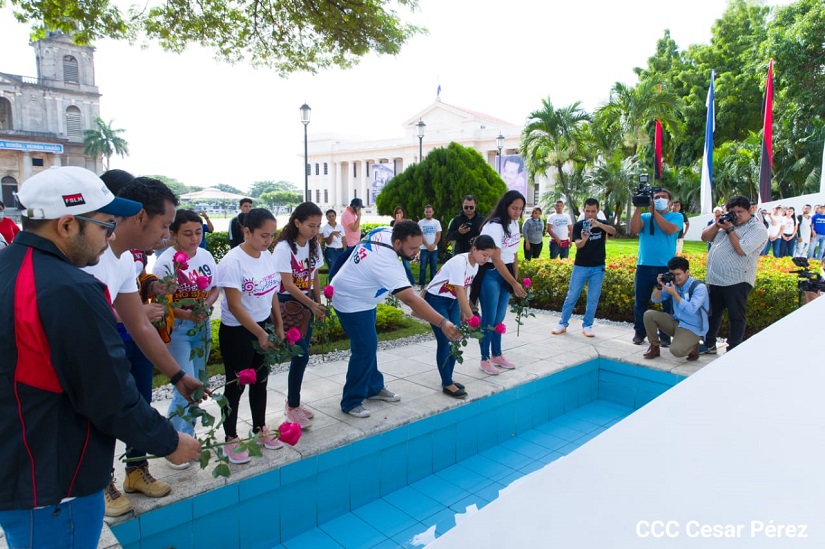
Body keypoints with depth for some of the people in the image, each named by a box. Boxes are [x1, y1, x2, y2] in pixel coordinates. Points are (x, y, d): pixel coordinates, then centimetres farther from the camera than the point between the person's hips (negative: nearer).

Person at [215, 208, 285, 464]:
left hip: (264, 326, 7)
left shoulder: (268, 256, 0)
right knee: (236, 385, 6)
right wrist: (260, 334, -20)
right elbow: (234, 306, -21)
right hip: (237, 331, -6)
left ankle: (260, 428, 35)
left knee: (260, 380, 17)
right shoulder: (232, 261, -20)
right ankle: (230, 440, 22)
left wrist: (278, 325, 8)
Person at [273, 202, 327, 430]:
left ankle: (292, 402, 24)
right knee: (301, 355, -9)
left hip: (307, 303, 6)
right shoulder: (284, 248, -16)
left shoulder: (313, 246, 4)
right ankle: (292, 407, 7)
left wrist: (319, 304, 8)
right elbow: (288, 285, -18)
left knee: (301, 354, 8)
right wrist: (312, 305, -20)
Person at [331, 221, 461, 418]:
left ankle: (374, 388, 30)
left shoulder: (385, 231, -13)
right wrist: (442, 323, -47)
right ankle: (351, 402, 1)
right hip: (352, 303, -10)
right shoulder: (386, 265, -38)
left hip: (361, 297, 10)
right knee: (364, 350, -11)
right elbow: (411, 300, -44)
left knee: (369, 345, 16)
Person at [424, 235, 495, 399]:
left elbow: (463, 290, 7)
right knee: (445, 341, -9)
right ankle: (447, 384, 1)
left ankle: (448, 379, 18)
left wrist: (463, 313, 5)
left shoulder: (475, 265, -1)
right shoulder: (459, 262, -28)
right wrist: (471, 317, -33)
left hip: (452, 302, 8)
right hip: (435, 300, -8)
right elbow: (460, 292, -31)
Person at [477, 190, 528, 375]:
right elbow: (496, 260, -22)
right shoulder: (494, 226, -19)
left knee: (499, 318, 14)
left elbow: (513, 254, 12)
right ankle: (485, 359, 11)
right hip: (490, 274, -7)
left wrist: (516, 278, 8)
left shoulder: (514, 224, 5)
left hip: (506, 273, 7)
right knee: (489, 319, -1)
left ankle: (497, 355, 25)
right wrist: (514, 284, -22)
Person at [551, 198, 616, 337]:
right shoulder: (578, 225, -2)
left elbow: (613, 231, -22)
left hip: (598, 268, 1)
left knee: (593, 299, 5)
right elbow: (578, 245, -14)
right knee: (571, 296, 2)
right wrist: (583, 239, -38)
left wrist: (599, 224, -41)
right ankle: (563, 324, 11)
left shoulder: (603, 224, 1)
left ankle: (587, 326, 15)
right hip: (580, 266, -1)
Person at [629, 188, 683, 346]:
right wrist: (638, 207, -12)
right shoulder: (645, 217, 10)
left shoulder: (676, 216, 6)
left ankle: (665, 335, 15)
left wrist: (654, 212, -11)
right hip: (644, 266, 2)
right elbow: (634, 229, -9)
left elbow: (670, 230, -15)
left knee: (668, 303, 4)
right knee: (640, 301, 7)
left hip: (666, 268, -1)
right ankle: (639, 332, 19)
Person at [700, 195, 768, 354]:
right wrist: (717, 224, -3)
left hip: (737, 281, -7)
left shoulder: (757, 229, -6)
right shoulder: (727, 223, 15)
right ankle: (709, 344, 29)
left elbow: (742, 249, -20)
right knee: (712, 312, 16)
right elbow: (705, 237, 11)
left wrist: (729, 229, -14)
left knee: (736, 317, 1)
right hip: (715, 278, 7)